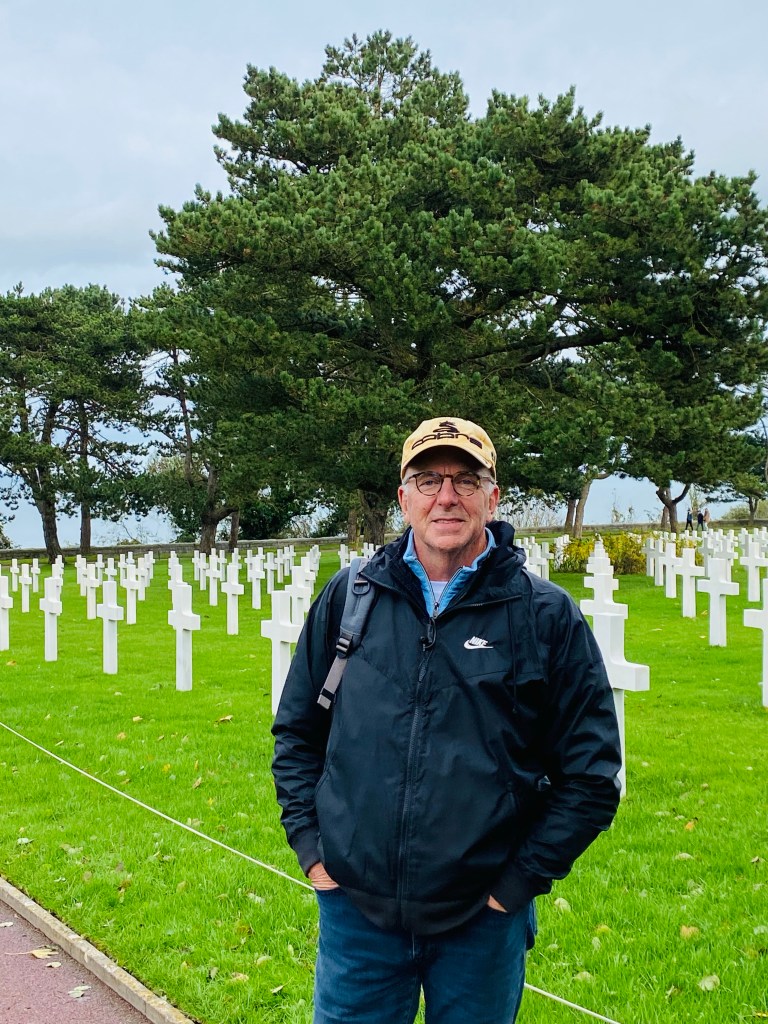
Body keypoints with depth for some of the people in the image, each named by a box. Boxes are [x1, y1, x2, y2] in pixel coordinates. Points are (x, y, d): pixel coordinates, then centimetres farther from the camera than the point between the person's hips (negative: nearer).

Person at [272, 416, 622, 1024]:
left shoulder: (547, 615, -5)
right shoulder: (349, 597, 1)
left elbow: (591, 773, -2)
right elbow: (296, 732, 11)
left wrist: (518, 881, -6)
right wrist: (309, 844, 3)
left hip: (483, 923, -1)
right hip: (355, 911, 2)